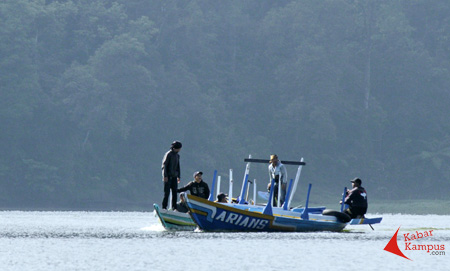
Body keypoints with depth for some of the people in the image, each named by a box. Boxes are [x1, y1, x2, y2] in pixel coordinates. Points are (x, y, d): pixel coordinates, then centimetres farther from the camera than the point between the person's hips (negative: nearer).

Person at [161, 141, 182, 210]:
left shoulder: (177, 155, 14)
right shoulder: (169, 154, -9)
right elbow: (164, 165, -12)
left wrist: (178, 176, 19)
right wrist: (165, 176, -18)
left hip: (174, 177, 7)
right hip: (168, 176, -7)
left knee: (175, 192, 3)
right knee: (167, 192, -9)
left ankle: (174, 207, 5)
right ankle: (164, 207, -7)